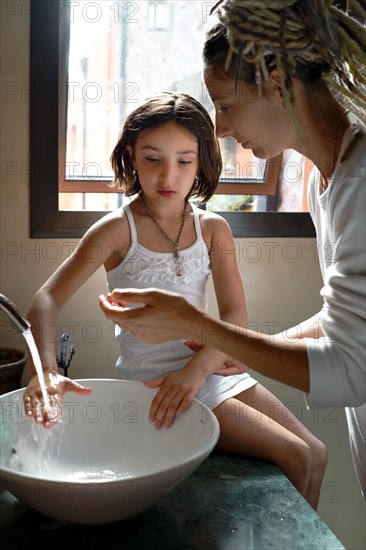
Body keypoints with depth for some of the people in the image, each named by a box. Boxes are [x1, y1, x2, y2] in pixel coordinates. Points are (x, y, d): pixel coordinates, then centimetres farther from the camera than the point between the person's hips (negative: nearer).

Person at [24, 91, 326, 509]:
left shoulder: (213, 228, 0)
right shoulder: (117, 229, -11)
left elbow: (235, 315, -6)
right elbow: (47, 300, -18)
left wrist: (194, 370, -24)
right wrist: (46, 370, -37)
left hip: (211, 368, 5)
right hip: (153, 381, -5)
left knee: (315, 454, 3)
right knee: (293, 456, -11)